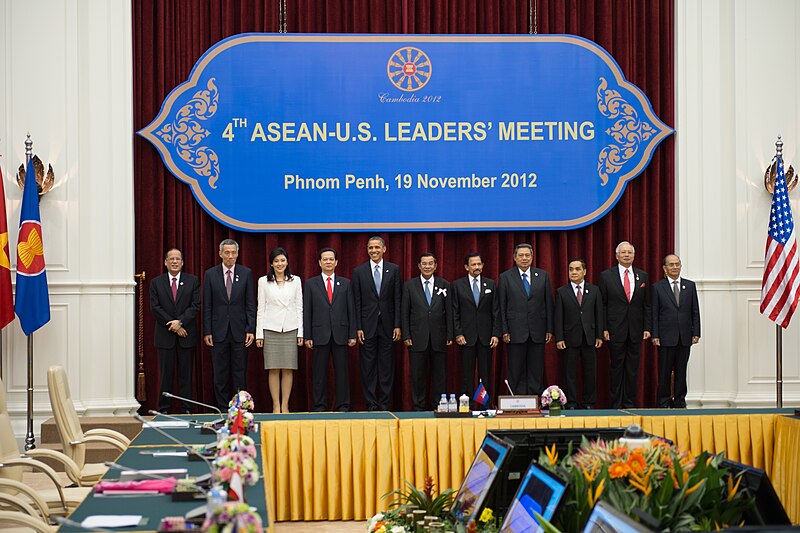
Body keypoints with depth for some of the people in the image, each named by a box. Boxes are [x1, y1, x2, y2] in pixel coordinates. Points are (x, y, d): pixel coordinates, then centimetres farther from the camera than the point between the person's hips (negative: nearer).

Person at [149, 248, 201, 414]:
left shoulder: (193, 281, 6)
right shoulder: (156, 283, 7)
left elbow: (195, 306, -1)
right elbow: (155, 308, -1)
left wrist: (180, 321, -14)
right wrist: (173, 326, -9)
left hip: (186, 334, 0)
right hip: (165, 336, 0)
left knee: (186, 373, 2)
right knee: (166, 373, 1)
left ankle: (187, 408, 5)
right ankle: (164, 408, 6)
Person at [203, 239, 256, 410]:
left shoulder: (246, 273, 3)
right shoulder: (210, 274, 3)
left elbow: (250, 304, 3)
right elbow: (207, 306, 4)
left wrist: (251, 330, -4)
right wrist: (207, 331, -2)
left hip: (239, 331, 0)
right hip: (219, 331, 0)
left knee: (240, 373, 2)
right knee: (220, 374, 3)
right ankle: (222, 408, 10)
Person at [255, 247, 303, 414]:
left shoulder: (295, 281, 8)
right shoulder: (263, 281, 5)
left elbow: (299, 307, 8)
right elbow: (261, 308, 5)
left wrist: (300, 332, 2)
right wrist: (259, 333, -1)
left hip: (290, 329, 1)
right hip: (271, 329, -1)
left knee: (288, 369, 1)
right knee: (273, 370, -1)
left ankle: (285, 405, 7)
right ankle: (276, 405, 5)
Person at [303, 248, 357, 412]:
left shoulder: (346, 284, 9)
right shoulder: (311, 284, 6)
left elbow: (351, 310, 7)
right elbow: (307, 311, 3)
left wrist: (352, 334, 0)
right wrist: (307, 336, -3)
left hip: (340, 334, 1)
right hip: (320, 334, -1)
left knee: (342, 372, 3)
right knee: (319, 373, 2)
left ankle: (343, 406, 8)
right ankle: (319, 407, 8)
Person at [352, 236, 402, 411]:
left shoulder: (394, 270, 5)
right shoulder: (359, 272, 4)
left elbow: (397, 299, 3)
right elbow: (357, 302, 2)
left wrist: (397, 325, -3)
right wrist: (358, 328, -4)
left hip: (387, 325, 0)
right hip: (368, 325, 0)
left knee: (387, 366, 3)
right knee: (368, 367, 1)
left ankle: (384, 403, 9)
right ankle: (371, 404, 7)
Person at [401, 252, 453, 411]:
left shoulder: (444, 285, 7)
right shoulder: (409, 285, 5)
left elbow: (449, 312, 6)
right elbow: (404, 312, 4)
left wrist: (449, 336, 1)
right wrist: (406, 336, -3)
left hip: (438, 337, 1)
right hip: (418, 338, -1)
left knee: (440, 375, 3)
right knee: (418, 375, 3)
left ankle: (439, 405, 11)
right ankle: (419, 407, 10)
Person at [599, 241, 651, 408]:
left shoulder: (642, 276, 9)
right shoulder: (606, 275, 1)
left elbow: (647, 305, 9)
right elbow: (602, 305, 1)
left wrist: (647, 328, 2)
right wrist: (604, 329, -5)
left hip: (636, 330, 2)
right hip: (616, 330, -2)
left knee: (633, 368, 5)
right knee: (617, 367, 2)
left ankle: (630, 403, 13)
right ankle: (616, 404, 8)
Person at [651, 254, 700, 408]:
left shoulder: (690, 285, 10)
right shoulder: (657, 287, 2)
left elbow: (695, 311, 9)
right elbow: (654, 313, -1)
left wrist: (696, 333, 2)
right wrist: (655, 335, -8)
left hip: (685, 336, 2)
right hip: (666, 337, -2)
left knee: (681, 371, 6)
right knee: (665, 371, 1)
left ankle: (680, 400, 13)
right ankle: (663, 401, 8)